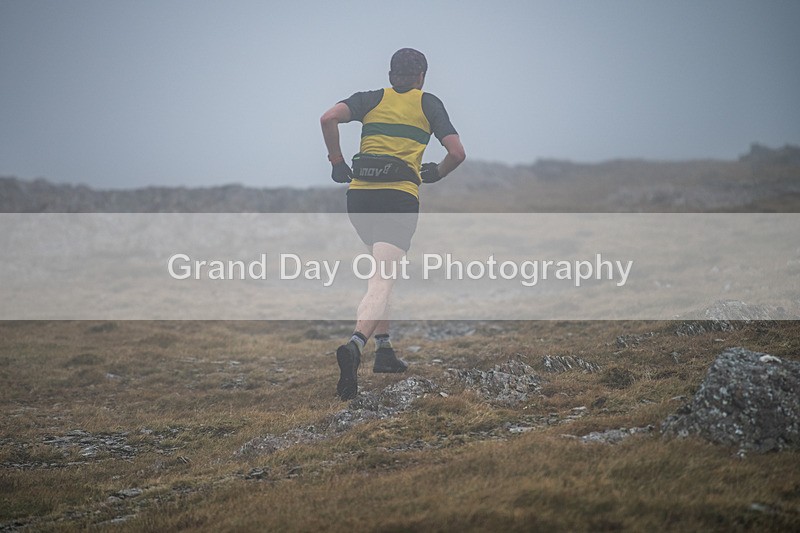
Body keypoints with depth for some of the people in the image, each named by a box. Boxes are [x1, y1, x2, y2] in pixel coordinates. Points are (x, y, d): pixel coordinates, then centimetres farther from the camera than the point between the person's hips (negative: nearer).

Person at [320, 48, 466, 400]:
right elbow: (457, 153, 4)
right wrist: (435, 174, 23)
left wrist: (337, 163, 6)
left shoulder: (371, 99, 15)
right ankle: (355, 344, -37)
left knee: (381, 268, 26)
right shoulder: (428, 104, 12)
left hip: (359, 194, 3)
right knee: (382, 282, -11)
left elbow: (329, 118, -4)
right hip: (400, 197, -3)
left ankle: (384, 348, 23)